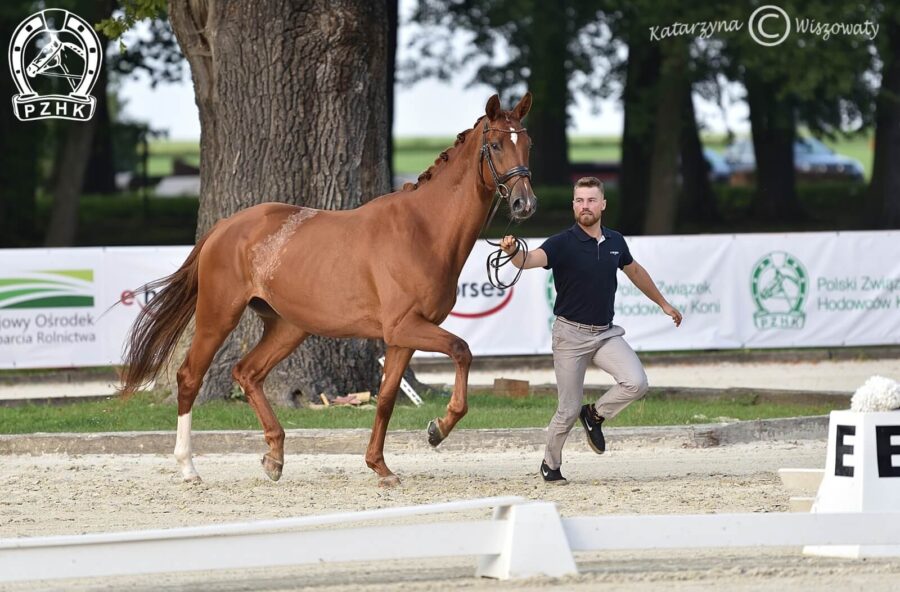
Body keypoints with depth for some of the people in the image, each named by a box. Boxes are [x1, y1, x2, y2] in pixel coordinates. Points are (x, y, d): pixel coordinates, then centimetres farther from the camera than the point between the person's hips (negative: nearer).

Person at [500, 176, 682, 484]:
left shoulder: (615, 242, 3)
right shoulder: (562, 244, -13)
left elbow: (634, 271, 22)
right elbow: (532, 260, -32)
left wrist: (663, 303, 33)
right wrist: (513, 253, -56)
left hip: (606, 333, 4)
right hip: (571, 335, -4)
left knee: (636, 383, -17)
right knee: (569, 409, -2)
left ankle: (595, 415, 10)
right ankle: (550, 464, 22)